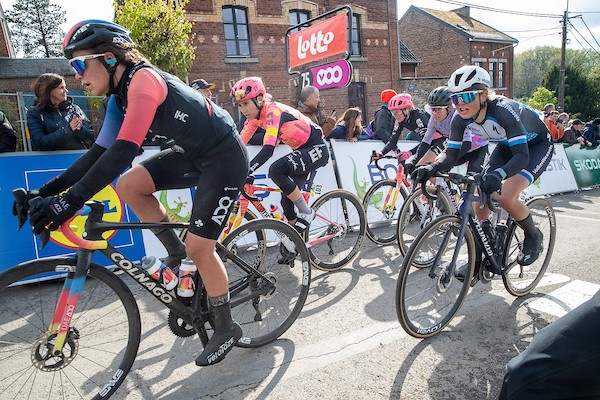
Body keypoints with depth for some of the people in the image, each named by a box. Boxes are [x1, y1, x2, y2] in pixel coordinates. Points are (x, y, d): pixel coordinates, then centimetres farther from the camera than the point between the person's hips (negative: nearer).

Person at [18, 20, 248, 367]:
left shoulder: (143, 79, -21)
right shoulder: (121, 96, 7)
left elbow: (125, 149, -33)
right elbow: (100, 152, 8)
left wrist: (71, 200, -35)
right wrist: (48, 190, 2)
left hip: (225, 157, -8)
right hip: (195, 155, 9)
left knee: (199, 248, -8)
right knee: (129, 186, -3)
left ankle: (226, 329, 14)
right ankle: (177, 251, 15)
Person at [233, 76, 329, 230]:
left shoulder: (273, 111, -26)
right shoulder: (255, 116, -1)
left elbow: (268, 149, -37)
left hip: (316, 149, -9)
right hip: (301, 151, 9)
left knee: (276, 169, -30)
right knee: (287, 201, 4)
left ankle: (306, 212, -12)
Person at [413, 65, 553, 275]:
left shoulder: (504, 110, -37)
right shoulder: (460, 119, -21)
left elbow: (522, 155, -40)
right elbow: (451, 154, -19)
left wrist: (498, 174, -60)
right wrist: (431, 168, -41)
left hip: (536, 144, -6)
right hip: (507, 145, 6)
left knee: (505, 197, -25)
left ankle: (534, 236, 6)